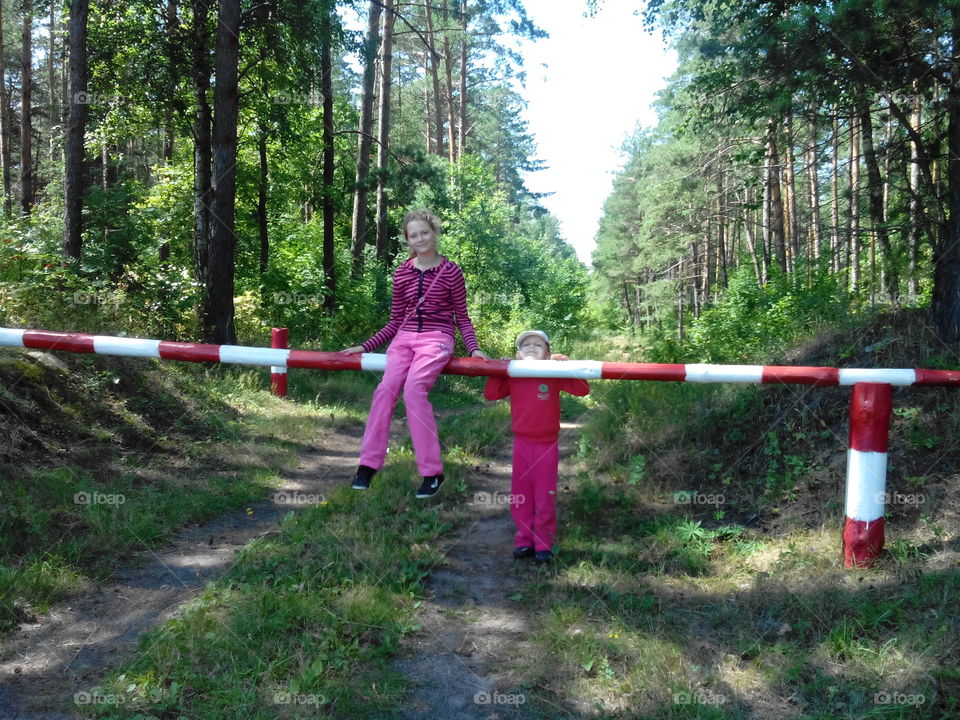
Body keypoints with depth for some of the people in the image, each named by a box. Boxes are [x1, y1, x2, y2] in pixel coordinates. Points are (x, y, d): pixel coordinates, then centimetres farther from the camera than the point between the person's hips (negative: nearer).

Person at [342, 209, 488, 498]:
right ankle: (368, 463, -14)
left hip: (437, 338, -4)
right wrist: (365, 346, 13)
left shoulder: (450, 271, 1)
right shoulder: (402, 273, 11)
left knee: (414, 389, -27)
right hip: (405, 337, 4)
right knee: (386, 388, -21)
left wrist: (474, 348, -7)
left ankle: (432, 472, -19)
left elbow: (462, 317, 7)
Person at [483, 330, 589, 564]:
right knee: (520, 496, 10)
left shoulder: (555, 376, -6)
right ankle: (524, 540, 23)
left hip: (546, 445, -3)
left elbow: (582, 389, -11)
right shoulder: (511, 376, 3)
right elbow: (491, 394, 0)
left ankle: (544, 544, 16)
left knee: (545, 496, 4)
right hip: (521, 443, 3)